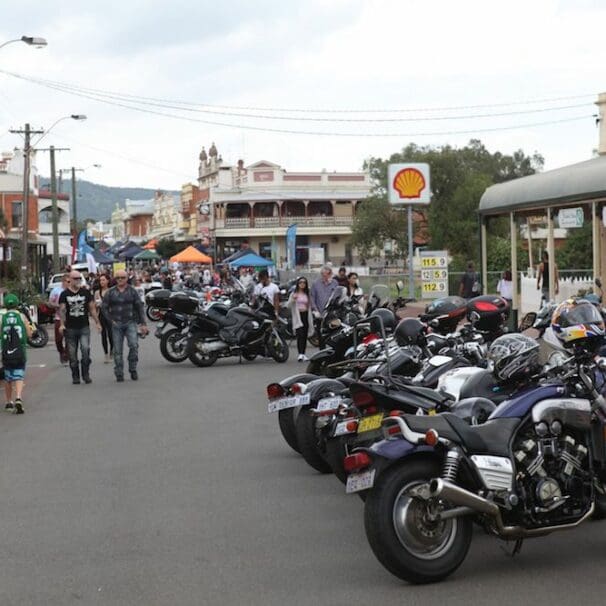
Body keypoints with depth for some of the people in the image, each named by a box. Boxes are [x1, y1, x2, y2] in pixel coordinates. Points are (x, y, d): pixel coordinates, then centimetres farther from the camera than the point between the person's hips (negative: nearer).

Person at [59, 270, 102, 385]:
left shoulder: (86, 292, 8)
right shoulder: (65, 294, 3)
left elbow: (92, 308, 11)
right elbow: (62, 310, -2)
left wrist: (97, 323, 7)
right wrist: (62, 324, -15)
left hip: (84, 327, 0)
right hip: (70, 328, 0)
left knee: (85, 349, -16)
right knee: (72, 354, 4)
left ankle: (86, 374, -3)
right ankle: (75, 376, 15)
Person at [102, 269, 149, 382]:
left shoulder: (132, 291, 5)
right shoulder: (110, 292, 5)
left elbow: (140, 307, 6)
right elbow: (104, 307, 9)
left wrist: (143, 323, 2)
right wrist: (110, 320, -1)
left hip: (130, 323, -1)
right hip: (116, 324, 1)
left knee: (134, 345, -18)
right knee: (117, 350, 1)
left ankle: (133, 369, -3)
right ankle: (119, 374, 8)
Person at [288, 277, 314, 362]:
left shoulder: (307, 294, 15)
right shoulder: (294, 293, 3)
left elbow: (310, 306, 16)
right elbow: (289, 305, -3)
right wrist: (293, 299, -21)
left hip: (306, 315, 4)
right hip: (297, 316, -4)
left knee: (305, 335, 5)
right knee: (300, 334, -16)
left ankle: (303, 354, 11)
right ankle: (300, 354, -23)